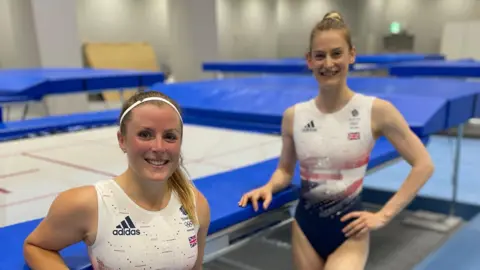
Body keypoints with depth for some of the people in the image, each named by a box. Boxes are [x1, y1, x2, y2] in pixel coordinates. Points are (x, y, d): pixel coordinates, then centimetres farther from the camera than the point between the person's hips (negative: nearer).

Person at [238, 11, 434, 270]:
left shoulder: (376, 111, -12)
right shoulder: (293, 115, -4)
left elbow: (423, 165, -5)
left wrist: (385, 214, -7)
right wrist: (269, 187, -11)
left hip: (349, 231, -3)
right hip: (305, 227, 3)